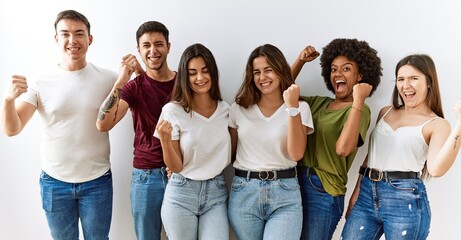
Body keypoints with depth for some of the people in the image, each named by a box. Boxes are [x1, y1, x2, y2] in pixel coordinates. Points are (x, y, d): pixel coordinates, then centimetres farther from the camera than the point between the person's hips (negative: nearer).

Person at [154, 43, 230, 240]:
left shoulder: (225, 109, 2)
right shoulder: (173, 110, -9)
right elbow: (175, 167, -9)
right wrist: (165, 140, -25)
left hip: (216, 193, 2)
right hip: (181, 194, -2)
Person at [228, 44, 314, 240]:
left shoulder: (300, 108, 0)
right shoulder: (239, 109, 5)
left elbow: (296, 154, -13)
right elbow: (230, 152, 11)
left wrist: (292, 107, -18)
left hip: (285, 194, -2)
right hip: (244, 193, 2)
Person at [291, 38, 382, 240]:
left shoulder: (360, 110, -8)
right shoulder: (319, 102, 11)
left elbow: (343, 149, -26)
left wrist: (357, 100, -24)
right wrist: (300, 61, 6)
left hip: (324, 192, -6)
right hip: (297, 182, 6)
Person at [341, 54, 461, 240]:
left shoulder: (437, 124, -1)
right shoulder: (385, 112, 13)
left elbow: (436, 169, -17)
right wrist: (357, 191, 14)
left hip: (406, 200, -4)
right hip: (367, 194, 4)